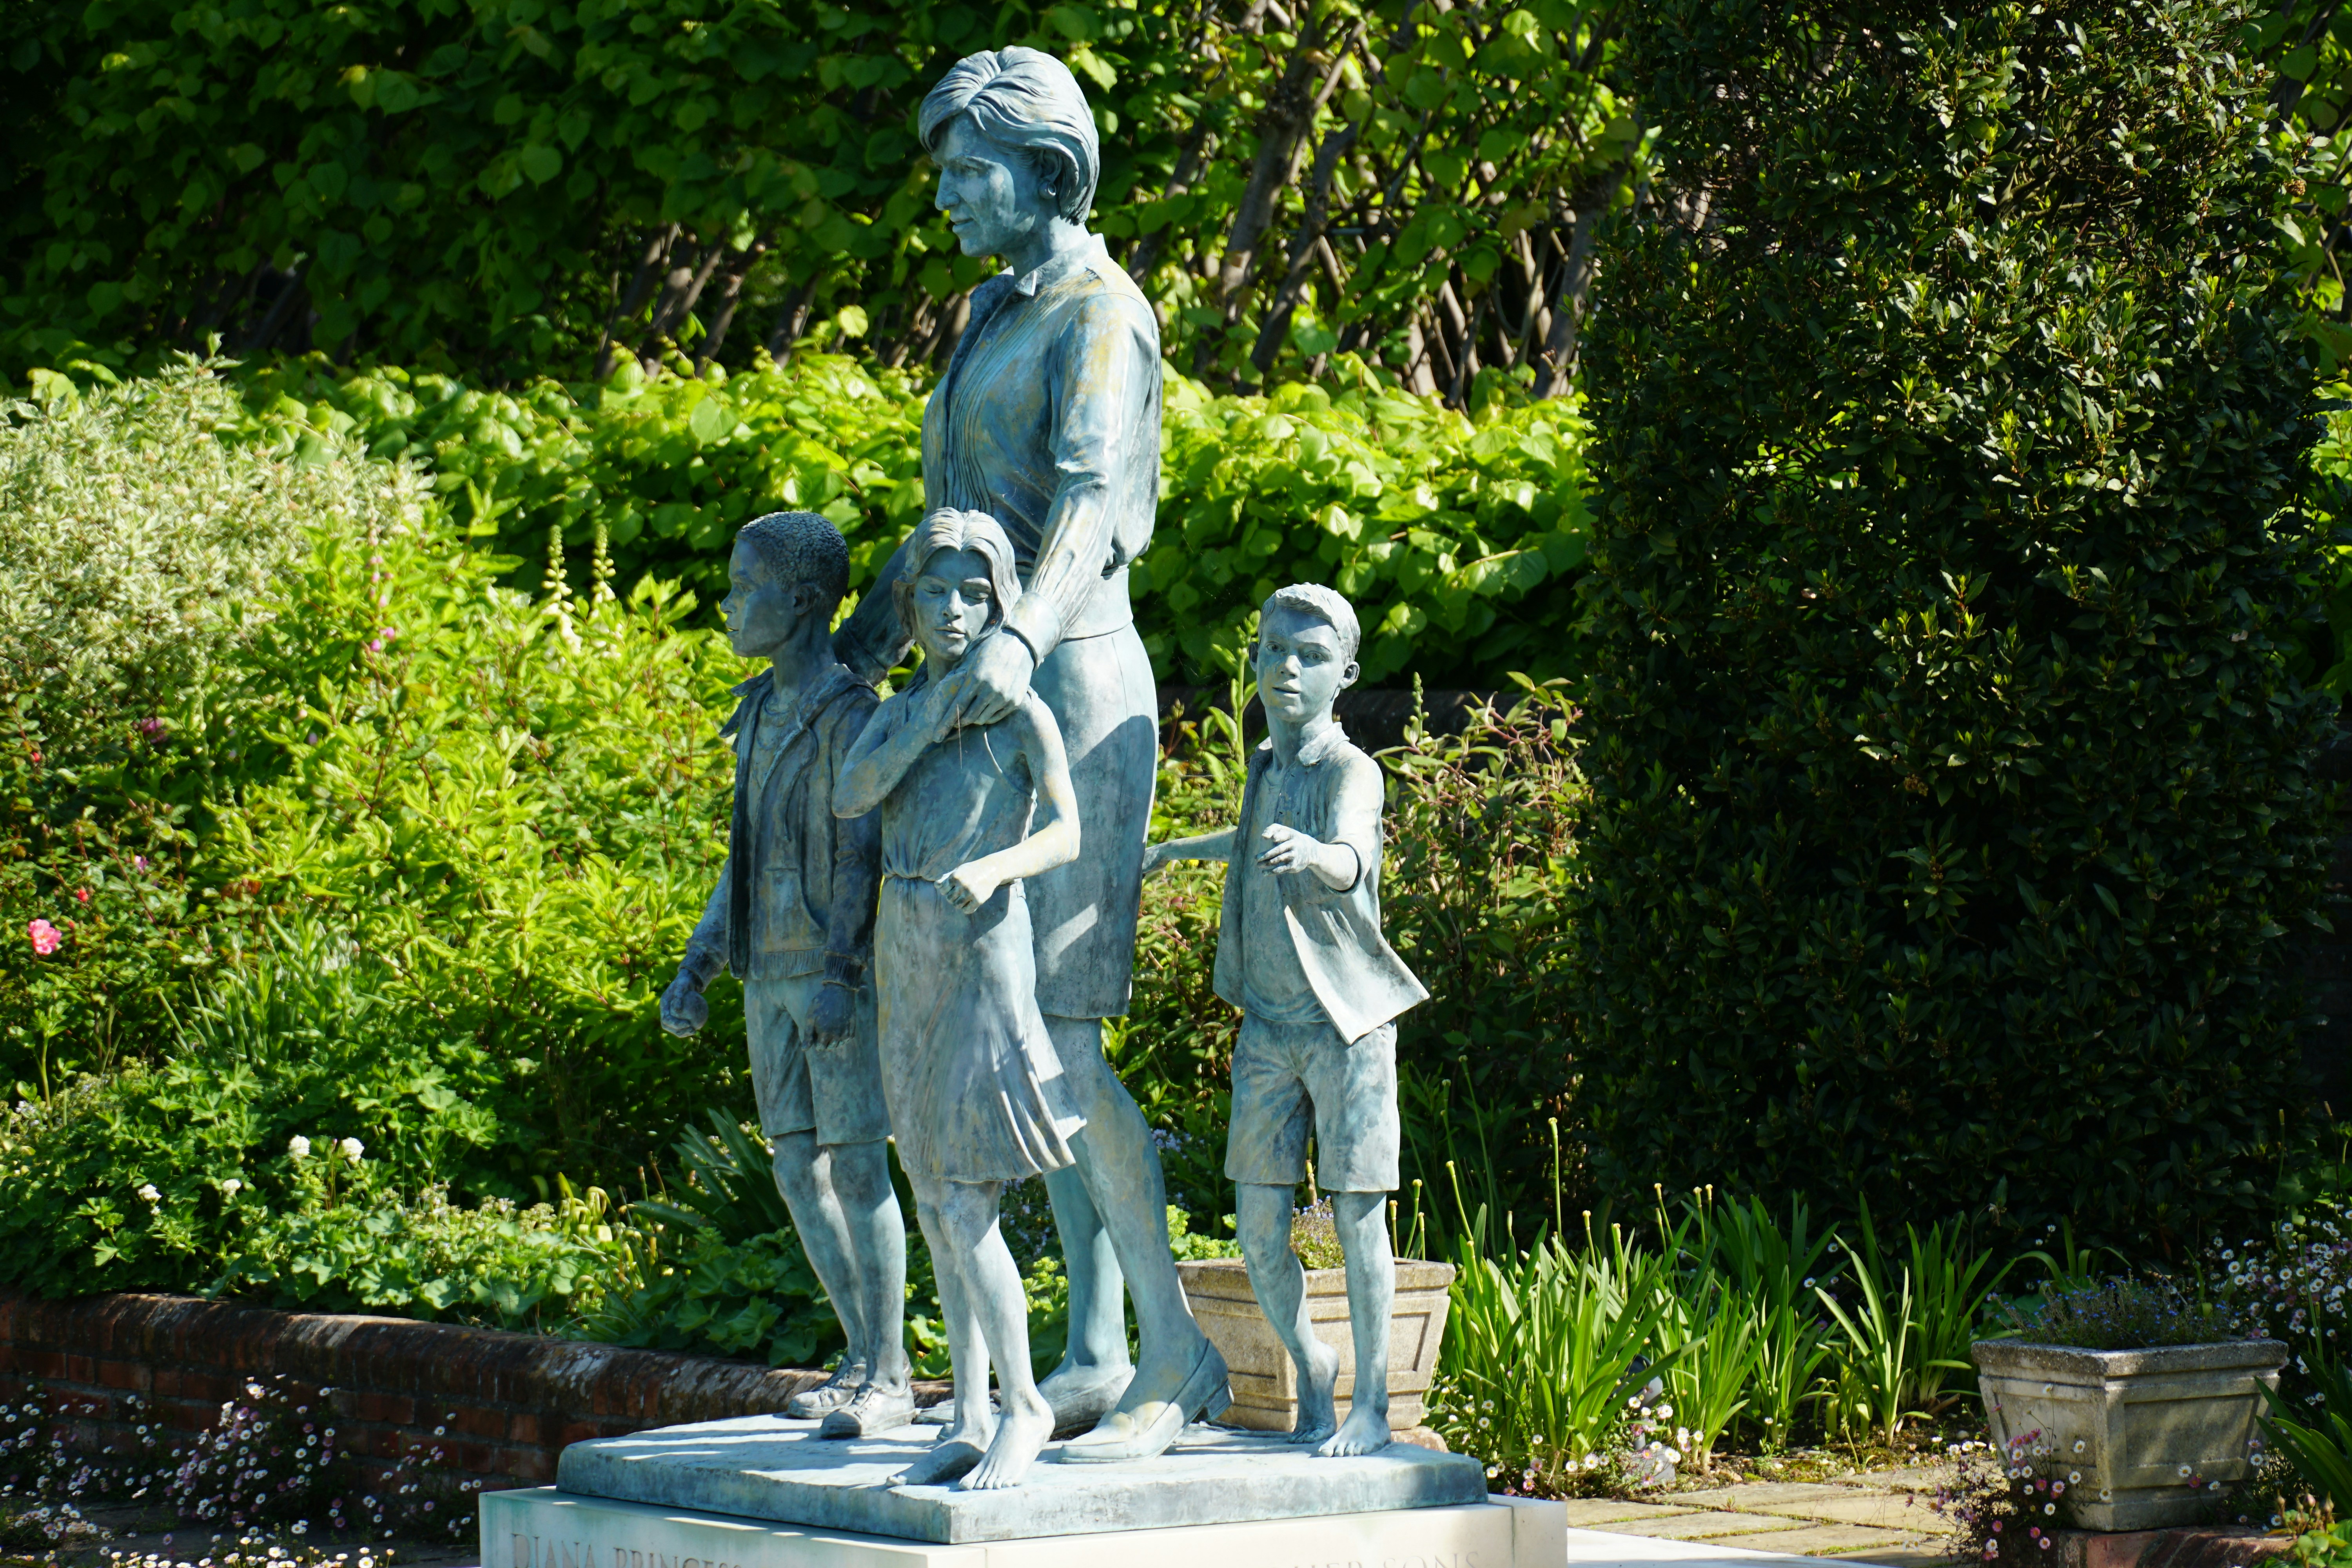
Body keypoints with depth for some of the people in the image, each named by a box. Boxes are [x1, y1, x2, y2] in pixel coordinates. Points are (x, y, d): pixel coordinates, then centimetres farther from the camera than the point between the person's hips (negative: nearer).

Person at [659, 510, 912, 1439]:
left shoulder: (850, 710, -11)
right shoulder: (762, 712, 16)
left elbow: (864, 850, -18)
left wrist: (840, 976, -27)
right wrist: (694, 969, 14)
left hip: (845, 975, -8)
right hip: (771, 978, 8)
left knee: (856, 1164, -7)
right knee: (800, 1170, 7)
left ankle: (888, 1380, -1)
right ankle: (865, 1365, 14)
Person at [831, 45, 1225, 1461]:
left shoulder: (1100, 315, -10)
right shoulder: (997, 324, 20)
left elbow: (1090, 496, -28)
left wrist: (1019, 637, -45)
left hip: (1074, 683, -10)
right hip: (993, 701, 10)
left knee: (1059, 1036, -14)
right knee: (1028, 1034, 8)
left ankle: (1177, 1351, -7)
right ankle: (1098, 1350, 12)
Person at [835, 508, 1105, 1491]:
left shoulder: (1020, 713, -6)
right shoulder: (901, 711, 11)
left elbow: (1070, 832, -18)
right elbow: (851, 797, -7)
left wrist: (993, 867, -36)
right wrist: (940, 706, -13)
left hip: (983, 960, -6)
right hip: (906, 963, 6)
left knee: (964, 1209, -10)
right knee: (934, 1201, 8)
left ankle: (1024, 1406, 3)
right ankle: (971, 1416, 15)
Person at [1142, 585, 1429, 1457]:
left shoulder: (1351, 772, -12)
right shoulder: (1268, 764, 9)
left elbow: (1350, 858, -34)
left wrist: (1314, 854, -57)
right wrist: (1178, 850, 50)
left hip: (1346, 1022, -6)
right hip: (1269, 1026, 6)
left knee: (1356, 1214, -3)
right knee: (1259, 1225, 4)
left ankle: (1370, 1405, 8)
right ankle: (1308, 1364, 27)